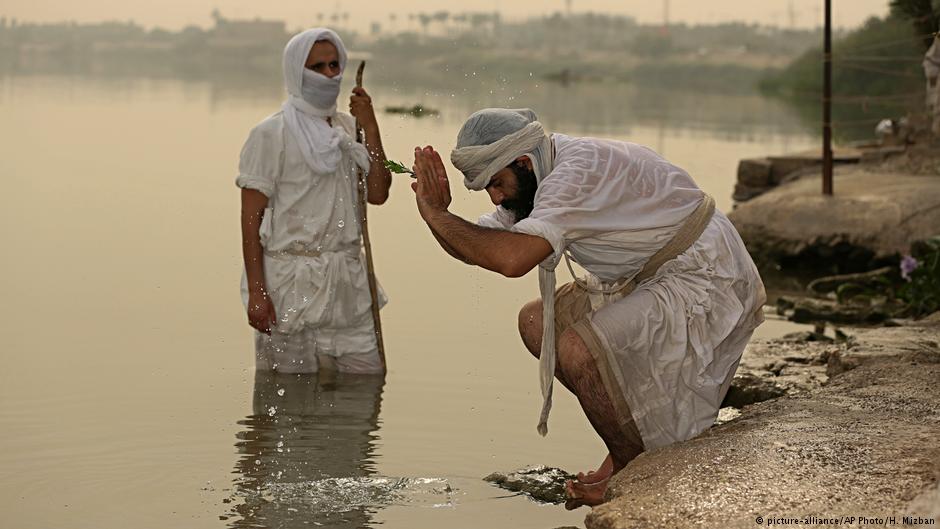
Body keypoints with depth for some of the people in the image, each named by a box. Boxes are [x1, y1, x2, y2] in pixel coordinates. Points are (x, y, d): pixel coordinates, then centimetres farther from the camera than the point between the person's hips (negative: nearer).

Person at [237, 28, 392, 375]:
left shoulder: (346, 127, 11)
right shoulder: (271, 134, -6)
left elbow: (377, 193, 1)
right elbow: (251, 219, -8)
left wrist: (370, 128, -5)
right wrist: (256, 293, -14)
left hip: (347, 281, 5)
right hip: (290, 281, -5)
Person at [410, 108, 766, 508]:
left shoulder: (578, 170, -26)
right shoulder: (530, 182, 5)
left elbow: (512, 258, -38)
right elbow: (474, 246, 7)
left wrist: (438, 215, -27)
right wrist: (437, 212, -13)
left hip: (706, 283, -10)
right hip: (649, 281, 11)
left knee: (578, 348, -25)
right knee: (536, 322, 7)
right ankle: (630, 448, 13)